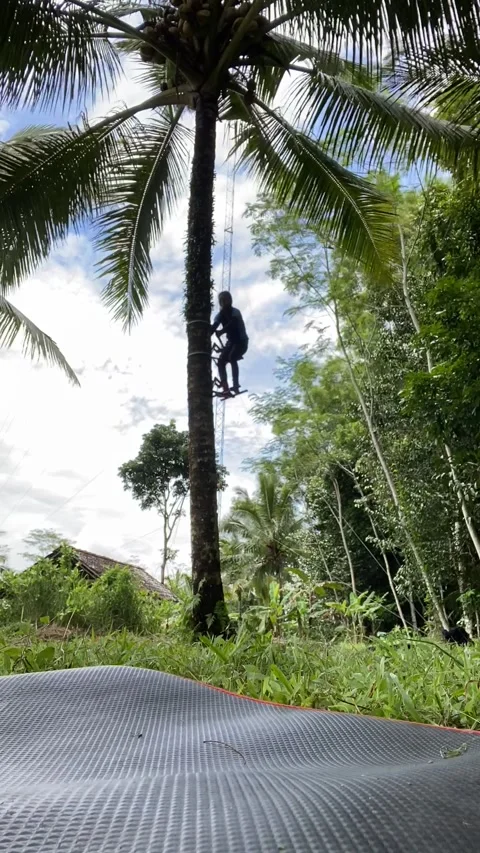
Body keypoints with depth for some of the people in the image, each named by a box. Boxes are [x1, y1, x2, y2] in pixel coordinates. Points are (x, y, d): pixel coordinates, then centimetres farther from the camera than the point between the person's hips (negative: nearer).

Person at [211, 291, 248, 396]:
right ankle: (225, 388, -12)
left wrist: (221, 331, -52)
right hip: (231, 341, 6)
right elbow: (214, 327, -15)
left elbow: (232, 323, -35)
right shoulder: (220, 314, 0)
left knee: (232, 358, -30)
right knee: (220, 361, -9)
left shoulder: (235, 312, -15)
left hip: (241, 341, -6)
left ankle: (236, 385, -29)